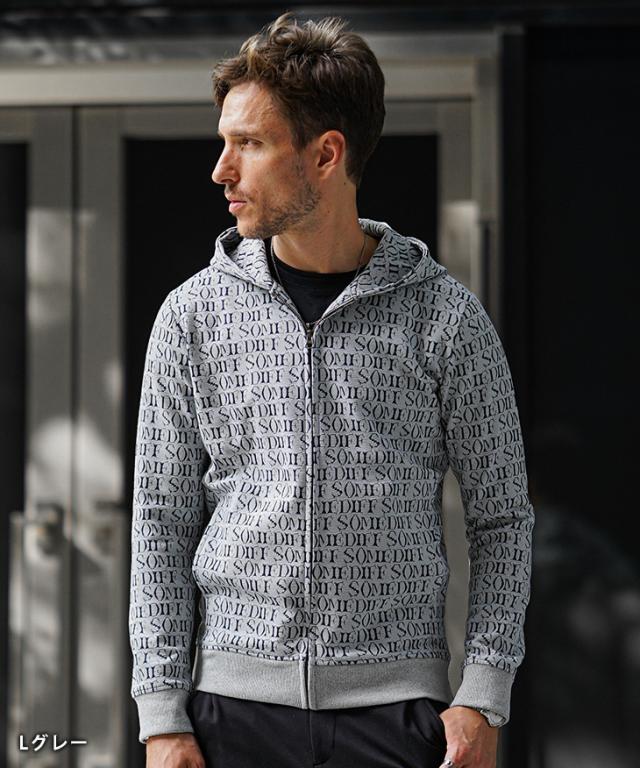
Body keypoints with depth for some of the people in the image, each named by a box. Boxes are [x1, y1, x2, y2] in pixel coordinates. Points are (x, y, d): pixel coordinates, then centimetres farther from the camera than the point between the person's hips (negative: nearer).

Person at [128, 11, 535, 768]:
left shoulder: (446, 317, 0)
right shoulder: (194, 315, 4)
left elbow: (501, 516, 5)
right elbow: (160, 522, 5)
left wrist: (484, 698, -4)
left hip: (396, 704, -1)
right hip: (236, 700, 1)